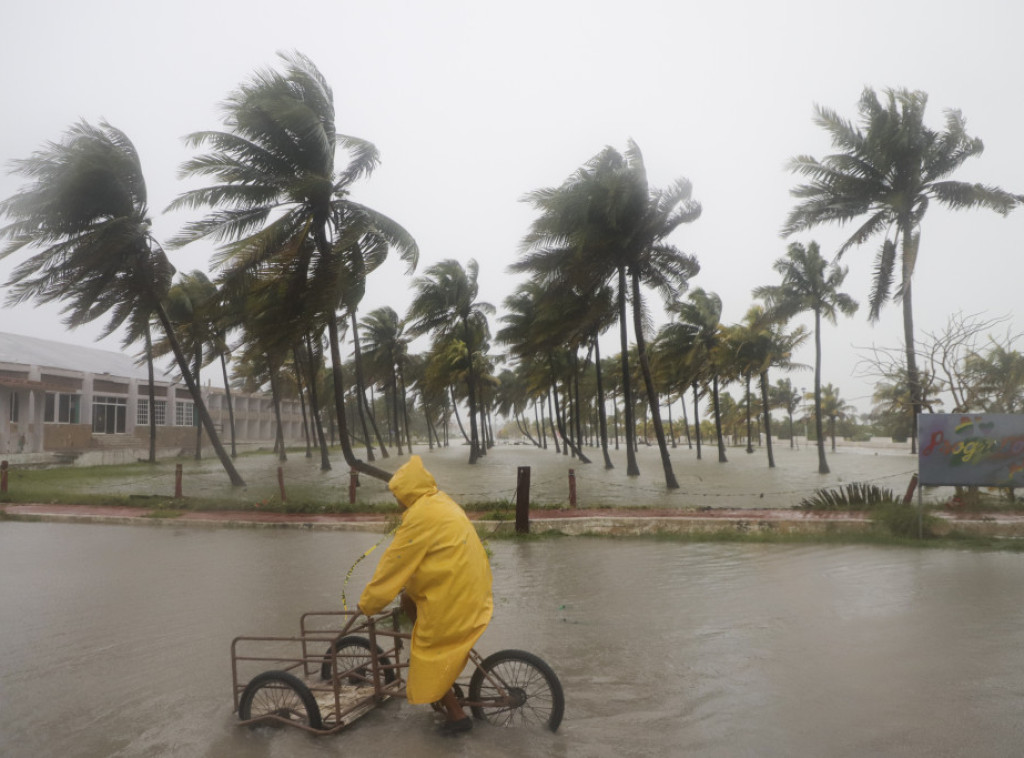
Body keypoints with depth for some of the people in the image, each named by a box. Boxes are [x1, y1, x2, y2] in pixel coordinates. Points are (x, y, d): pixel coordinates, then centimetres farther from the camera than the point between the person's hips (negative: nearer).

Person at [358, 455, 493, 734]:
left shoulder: (421, 516, -20)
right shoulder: (440, 502, 10)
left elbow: (395, 562, -15)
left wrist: (368, 603, -4)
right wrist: (409, 590, 24)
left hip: (451, 596, -9)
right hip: (472, 589, 9)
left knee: (431, 657, 7)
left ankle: (456, 714, 16)